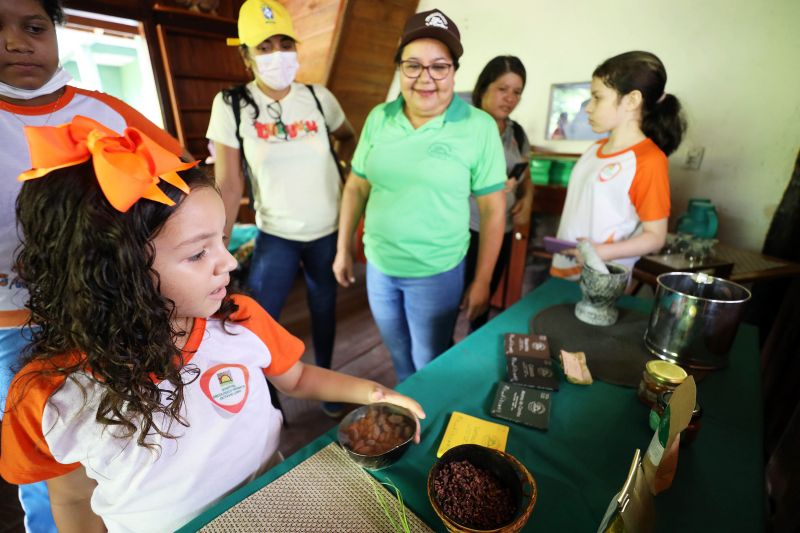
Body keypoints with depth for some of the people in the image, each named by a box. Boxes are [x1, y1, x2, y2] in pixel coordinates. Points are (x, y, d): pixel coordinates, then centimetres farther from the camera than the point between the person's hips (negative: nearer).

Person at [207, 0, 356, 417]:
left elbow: (349, 138, 17)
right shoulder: (231, 104, -7)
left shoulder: (319, 98, -3)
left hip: (329, 231, 2)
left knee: (325, 309, 17)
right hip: (275, 236, -1)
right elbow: (228, 184, -7)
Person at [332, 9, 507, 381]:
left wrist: (481, 281, -6)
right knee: (399, 358, 25)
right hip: (378, 266, 4)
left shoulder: (479, 127, -12)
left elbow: (492, 210, -8)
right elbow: (356, 187, 5)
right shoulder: (378, 118, -2)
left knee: (430, 366, 17)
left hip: (437, 274, -4)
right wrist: (343, 250, 8)